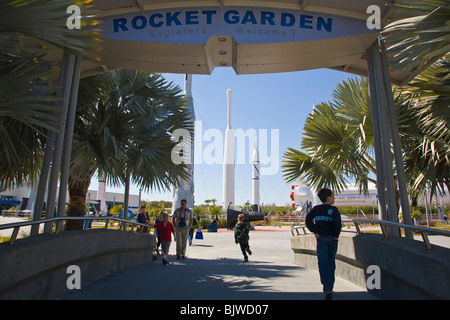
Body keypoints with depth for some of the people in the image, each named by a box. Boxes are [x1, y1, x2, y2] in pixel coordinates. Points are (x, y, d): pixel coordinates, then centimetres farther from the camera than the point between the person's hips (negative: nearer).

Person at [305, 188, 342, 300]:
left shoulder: (316, 209, 3)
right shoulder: (334, 209, -5)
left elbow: (308, 220, -7)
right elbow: (337, 223, -19)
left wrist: (315, 232, -2)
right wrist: (336, 235, -6)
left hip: (321, 238, 1)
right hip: (332, 239, 0)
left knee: (323, 263, 0)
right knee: (331, 263, 14)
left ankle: (327, 288, -16)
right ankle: (329, 288, 22)